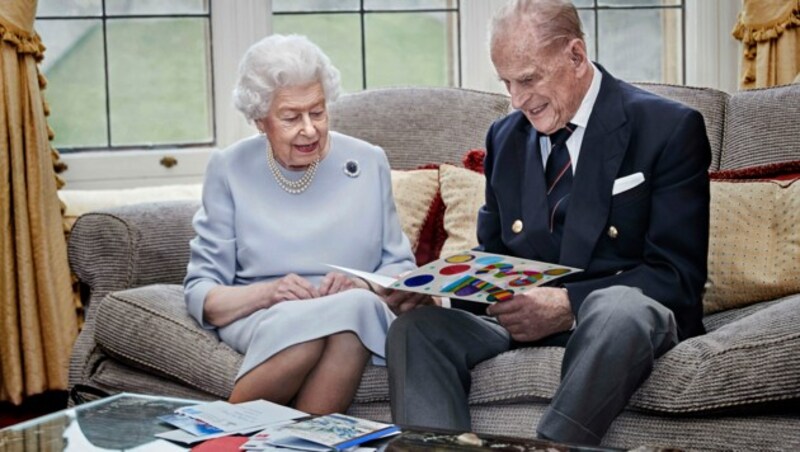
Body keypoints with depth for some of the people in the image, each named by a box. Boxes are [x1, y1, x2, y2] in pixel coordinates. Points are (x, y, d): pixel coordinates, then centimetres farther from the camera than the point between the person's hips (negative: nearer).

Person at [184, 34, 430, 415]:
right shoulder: (229, 169, 6)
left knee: (358, 305, -36)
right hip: (259, 319, -1)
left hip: (358, 314, 2)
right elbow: (201, 293, 2)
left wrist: (362, 287, -12)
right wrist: (267, 292, -17)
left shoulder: (369, 163, 10)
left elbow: (401, 269, 10)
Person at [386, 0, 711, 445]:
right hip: (525, 313, 5)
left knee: (617, 309, -41)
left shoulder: (670, 129, -4)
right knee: (417, 325, -23)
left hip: (632, 310, -4)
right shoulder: (505, 136, 14)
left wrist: (569, 305, -23)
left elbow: (679, 276, -9)